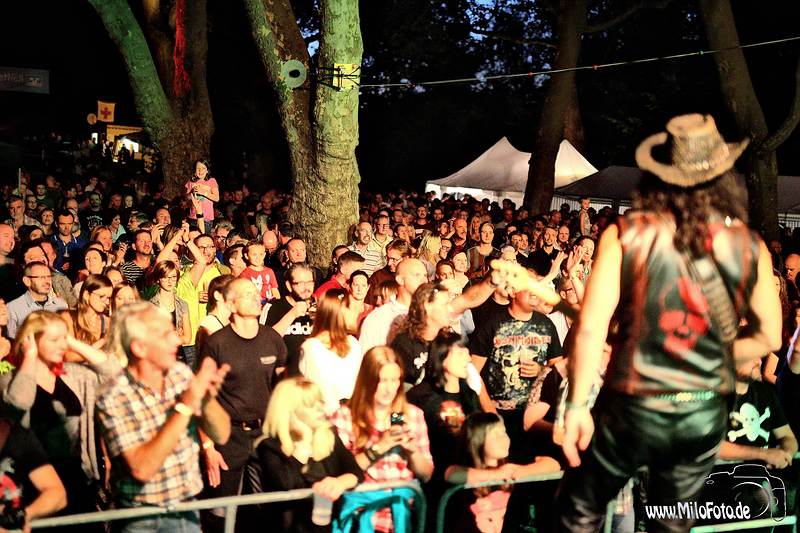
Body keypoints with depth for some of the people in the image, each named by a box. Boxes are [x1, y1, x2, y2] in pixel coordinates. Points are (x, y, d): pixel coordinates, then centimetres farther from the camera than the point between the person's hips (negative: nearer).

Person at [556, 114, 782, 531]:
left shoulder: (625, 235, -12)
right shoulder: (749, 247, -5)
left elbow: (590, 328, -16)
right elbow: (768, 338, 4)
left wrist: (576, 405, -9)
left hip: (632, 409, -3)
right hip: (704, 415, 3)